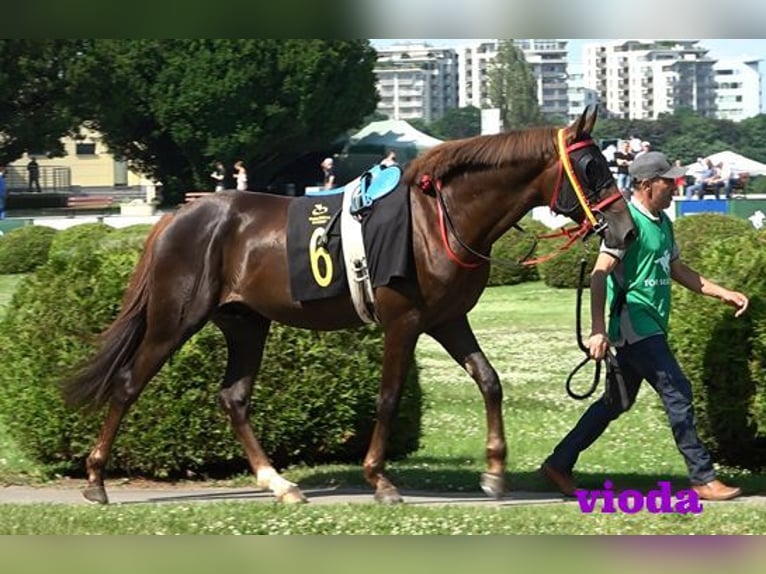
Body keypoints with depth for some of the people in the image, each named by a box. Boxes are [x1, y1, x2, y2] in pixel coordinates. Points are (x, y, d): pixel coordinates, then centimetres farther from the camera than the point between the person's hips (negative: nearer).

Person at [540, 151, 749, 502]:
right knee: (677, 393, -9)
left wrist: (723, 294, 17)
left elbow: (678, 270, 24)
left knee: (618, 401, 14)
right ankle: (702, 479, -4)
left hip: (652, 328, 10)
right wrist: (598, 329, -28)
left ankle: (559, 464, 21)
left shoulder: (662, 222, 15)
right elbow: (600, 274, -20)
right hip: (633, 325, -10)